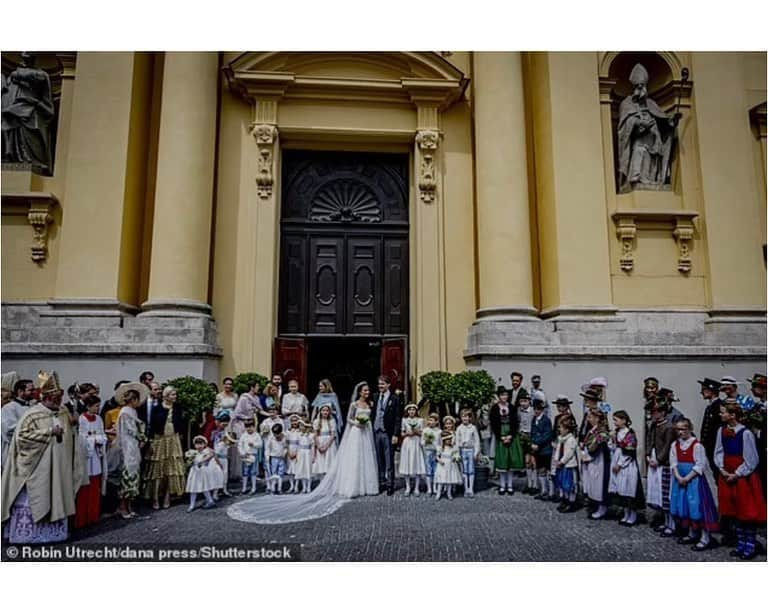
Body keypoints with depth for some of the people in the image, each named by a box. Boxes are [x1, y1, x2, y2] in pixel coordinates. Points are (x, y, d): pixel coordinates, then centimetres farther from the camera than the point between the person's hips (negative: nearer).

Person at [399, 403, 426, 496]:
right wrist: (407, 433, -11)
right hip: (407, 444, 0)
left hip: (417, 444, 0)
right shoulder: (404, 420, 6)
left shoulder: (420, 420, 5)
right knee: (407, 465, 0)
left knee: (417, 464, -2)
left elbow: (423, 433, 5)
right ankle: (408, 487, 9)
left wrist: (416, 432, -12)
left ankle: (416, 488, 6)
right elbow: (401, 434, 7)